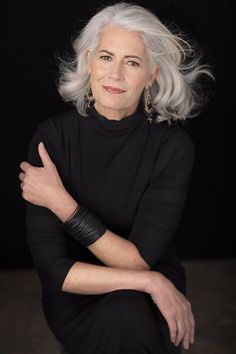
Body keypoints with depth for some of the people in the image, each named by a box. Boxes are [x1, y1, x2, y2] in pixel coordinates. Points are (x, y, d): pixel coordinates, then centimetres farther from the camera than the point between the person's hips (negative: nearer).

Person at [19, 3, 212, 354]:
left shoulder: (174, 145, -15)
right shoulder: (52, 136, -14)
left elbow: (137, 259, -18)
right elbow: (53, 268, -17)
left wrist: (60, 202, -21)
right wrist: (150, 282, -24)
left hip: (155, 293, 1)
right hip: (76, 293, 0)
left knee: (128, 317, -32)